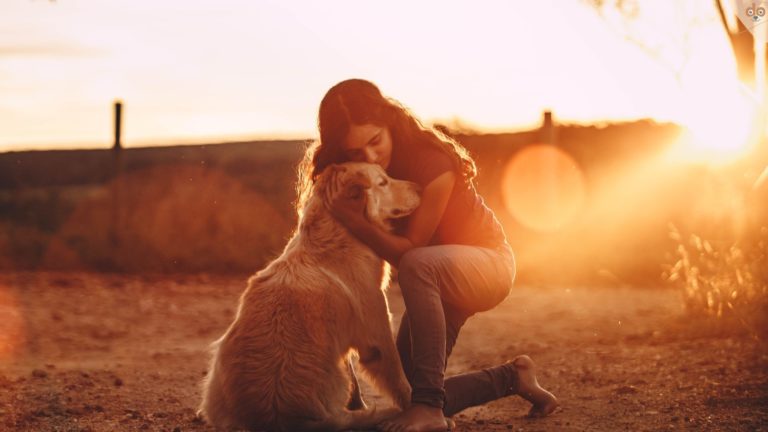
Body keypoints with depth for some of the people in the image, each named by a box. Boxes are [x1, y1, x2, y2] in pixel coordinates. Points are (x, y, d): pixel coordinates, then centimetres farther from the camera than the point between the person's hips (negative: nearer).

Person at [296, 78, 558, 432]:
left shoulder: (432, 163, -28)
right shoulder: (354, 174, -9)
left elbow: (409, 251, -25)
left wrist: (355, 221, -40)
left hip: (486, 261, -7)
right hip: (434, 282, 7)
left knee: (417, 265, -41)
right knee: (409, 394, -1)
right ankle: (512, 376, 22)